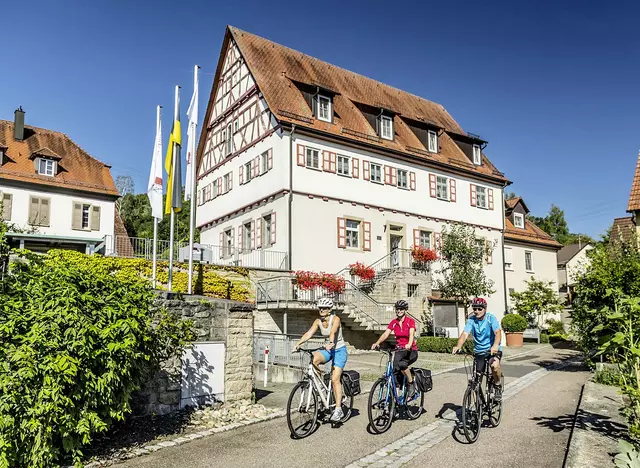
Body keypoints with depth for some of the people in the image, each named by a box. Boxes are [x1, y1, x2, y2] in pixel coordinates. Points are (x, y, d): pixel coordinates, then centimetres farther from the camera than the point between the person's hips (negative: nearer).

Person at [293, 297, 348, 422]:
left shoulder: (335, 319, -18)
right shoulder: (318, 321, -2)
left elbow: (333, 332, -37)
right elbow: (309, 333, -15)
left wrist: (331, 343, -55)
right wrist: (298, 343, -29)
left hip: (339, 350, -5)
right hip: (328, 349, 5)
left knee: (335, 379, -14)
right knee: (313, 359, -28)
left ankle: (339, 410, -5)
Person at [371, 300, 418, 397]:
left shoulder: (410, 321, -8)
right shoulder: (393, 322, 3)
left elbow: (411, 334, -26)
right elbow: (386, 334, -8)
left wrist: (409, 344, -47)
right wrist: (377, 343, -26)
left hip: (411, 350, -4)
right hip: (399, 350, 4)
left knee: (402, 364, -32)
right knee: (395, 371, -15)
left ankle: (411, 385, -8)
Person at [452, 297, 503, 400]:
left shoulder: (491, 318, -13)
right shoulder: (471, 320, -7)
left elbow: (498, 332, -28)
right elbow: (465, 334, -19)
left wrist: (495, 345, -49)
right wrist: (458, 346, -39)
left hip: (493, 349, -3)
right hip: (479, 351, 3)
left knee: (494, 365, -33)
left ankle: (498, 385, -5)